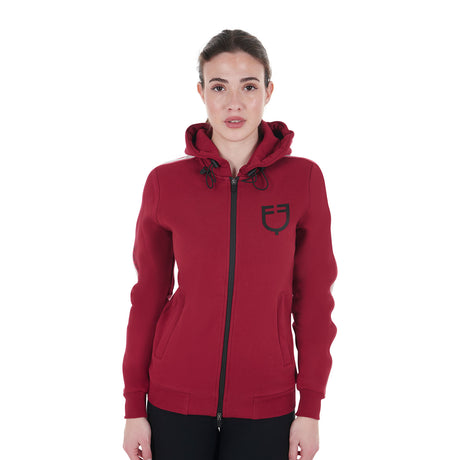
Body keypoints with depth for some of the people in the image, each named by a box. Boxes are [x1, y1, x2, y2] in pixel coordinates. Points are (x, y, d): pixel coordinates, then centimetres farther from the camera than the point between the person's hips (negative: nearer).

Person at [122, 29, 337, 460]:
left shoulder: (304, 178, -4)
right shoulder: (165, 182, -4)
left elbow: (313, 298, 0)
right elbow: (148, 295, 2)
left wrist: (310, 408, -1)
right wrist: (134, 407, 2)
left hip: (266, 403, 0)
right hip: (176, 399, 0)